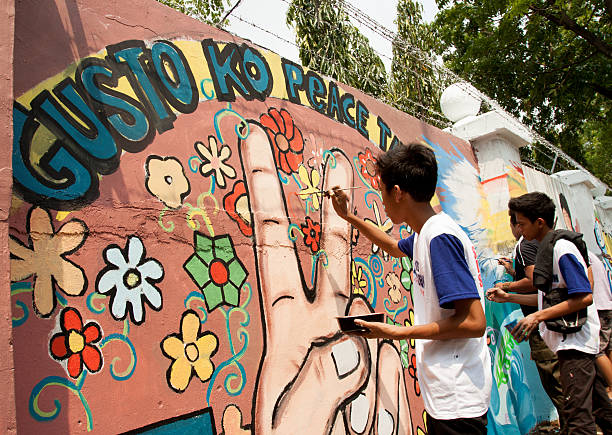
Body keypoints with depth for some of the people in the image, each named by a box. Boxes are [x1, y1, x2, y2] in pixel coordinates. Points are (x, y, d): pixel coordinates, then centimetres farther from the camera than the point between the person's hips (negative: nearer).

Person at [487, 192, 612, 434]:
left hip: (575, 339, -10)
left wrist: (538, 316, -23)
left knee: (578, 415, -7)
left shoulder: (562, 248, -15)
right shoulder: (547, 248, 13)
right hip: (569, 339, 10)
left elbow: (584, 297, -22)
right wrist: (508, 298, 15)